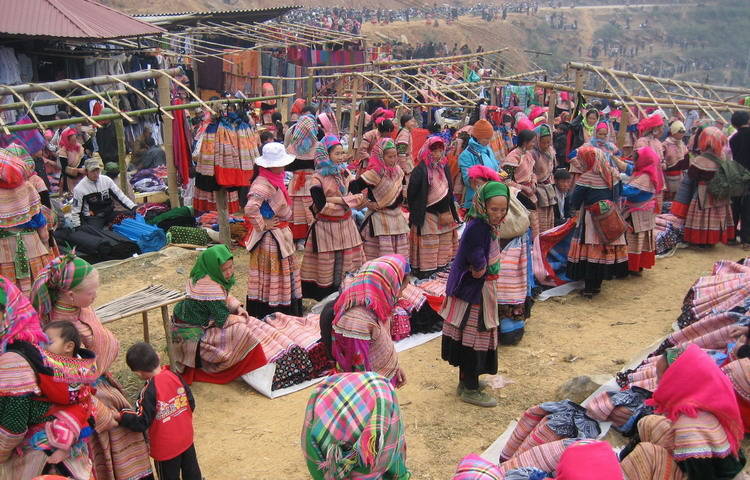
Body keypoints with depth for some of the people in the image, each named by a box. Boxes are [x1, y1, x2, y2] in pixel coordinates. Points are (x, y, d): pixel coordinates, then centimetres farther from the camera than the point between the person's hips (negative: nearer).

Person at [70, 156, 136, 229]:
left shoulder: (107, 180, 3)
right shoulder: (79, 189, -5)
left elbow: (120, 195, 6)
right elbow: (76, 212, -1)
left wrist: (133, 207, -8)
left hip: (110, 214, 4)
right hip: (93, 217, -4)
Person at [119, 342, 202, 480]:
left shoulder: (149, 391, -27)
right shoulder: (175, 376, -10)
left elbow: (141, 423, -25)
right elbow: (191, 404, -1)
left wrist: (121, 415, -12)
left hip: (166, 449, -5)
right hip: (186, 439, 5)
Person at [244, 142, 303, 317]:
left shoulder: (275, 179, 7)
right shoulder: (262, 184, -23)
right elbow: (250, 209, -38)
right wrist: (262, 224, -24)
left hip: (281, 235, 10)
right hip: (269, 238, -10)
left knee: (285, 273, 18)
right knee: (270, 276, 0)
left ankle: (287, 313, 30)